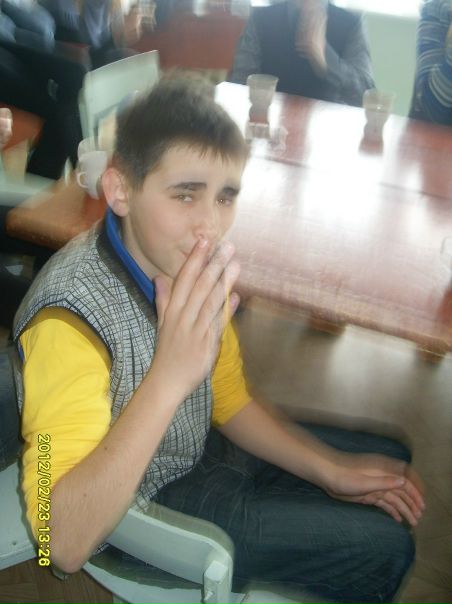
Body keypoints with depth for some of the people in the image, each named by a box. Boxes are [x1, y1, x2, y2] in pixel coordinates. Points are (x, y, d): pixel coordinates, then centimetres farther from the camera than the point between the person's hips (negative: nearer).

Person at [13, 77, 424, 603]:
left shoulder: (186, 262, -11)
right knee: (384, 546, -6)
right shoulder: (70, 315, -34)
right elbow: (64, 545, -38)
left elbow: (229, 401, 4)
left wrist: (330, 470, -4)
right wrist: (168, 379, -47)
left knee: (390, 460, 16)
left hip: (199, 449, 7)